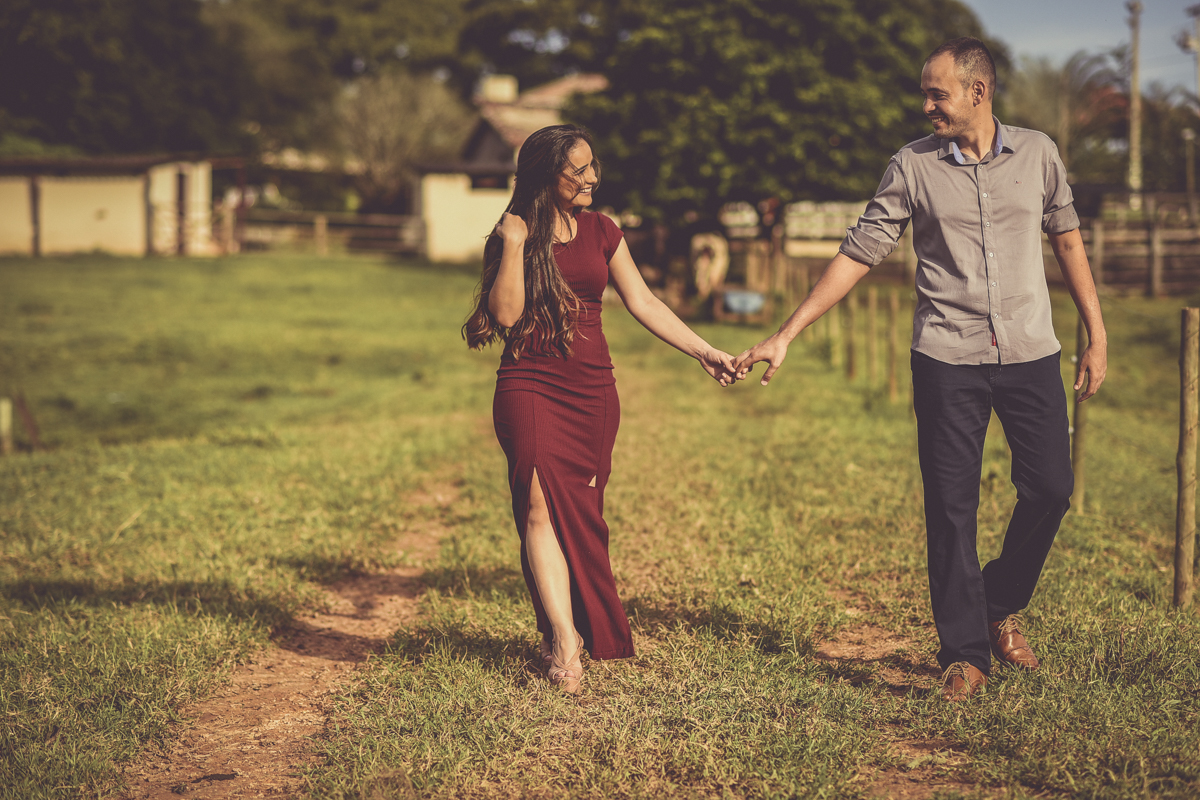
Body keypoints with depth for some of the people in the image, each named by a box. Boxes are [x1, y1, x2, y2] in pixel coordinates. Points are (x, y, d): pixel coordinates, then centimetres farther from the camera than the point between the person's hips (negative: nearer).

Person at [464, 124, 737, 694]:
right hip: (530, 386, -3)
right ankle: (566, 641, -22)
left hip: (592, 391, 4)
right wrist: (515, 244, -15)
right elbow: (506, 314, -11)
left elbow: (643, 304, 10)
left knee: (582, 516, 1)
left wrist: (704, 352, 6)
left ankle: (574, 637, 10)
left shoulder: (600, 232, 9)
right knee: (542, 505, -18)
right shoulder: (512, 234, -1)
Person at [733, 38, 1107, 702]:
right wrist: (785, 336, -3)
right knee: (951, 508, -1)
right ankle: (965, 654, 8)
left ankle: (1000, 606, 25)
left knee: (1050, 488, 0)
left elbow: (1066, 239, 14)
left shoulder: (1036, 154, 4)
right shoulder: (913, 167, 0)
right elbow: (859, 253, 1)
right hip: (947, 360, -1)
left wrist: (1096, 335, 12)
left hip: (1030, 354, 1)